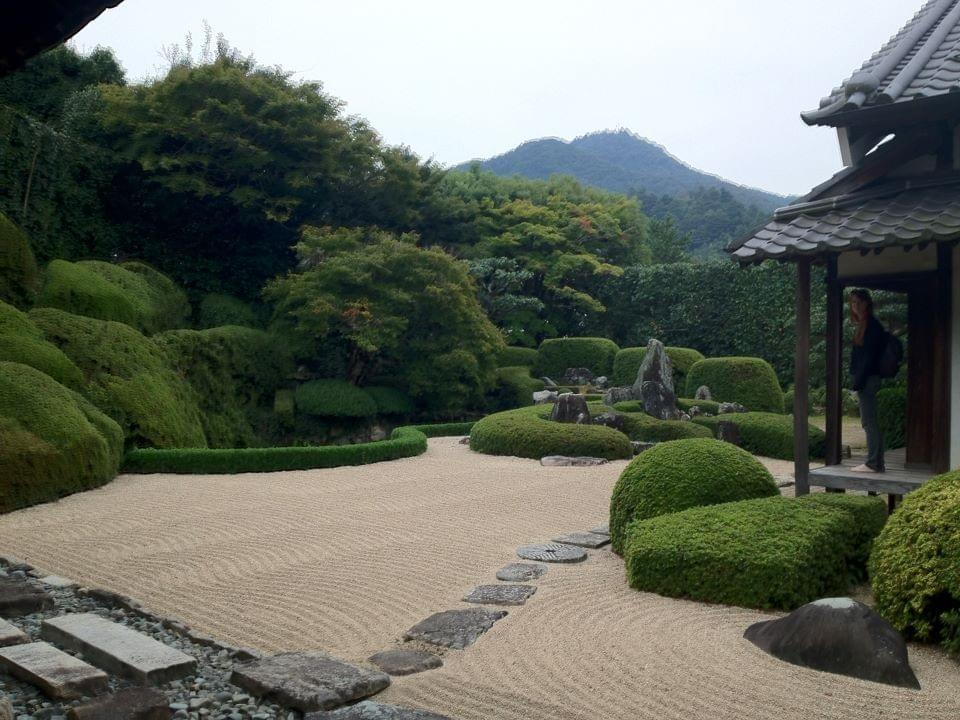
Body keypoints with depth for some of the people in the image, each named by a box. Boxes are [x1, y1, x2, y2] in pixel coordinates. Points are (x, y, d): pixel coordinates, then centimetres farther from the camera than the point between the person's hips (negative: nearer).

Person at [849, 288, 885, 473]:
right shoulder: (863, 325, 18)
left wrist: (859, 381, -19)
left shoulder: (872, 325, -11)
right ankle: (877, 463, 16)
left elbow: (869, 356, -17)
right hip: (865, 379, 10)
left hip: (868, 379, -10)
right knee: (871, 422, 11)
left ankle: (873, 463, -6)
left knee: (869, 421, -8)